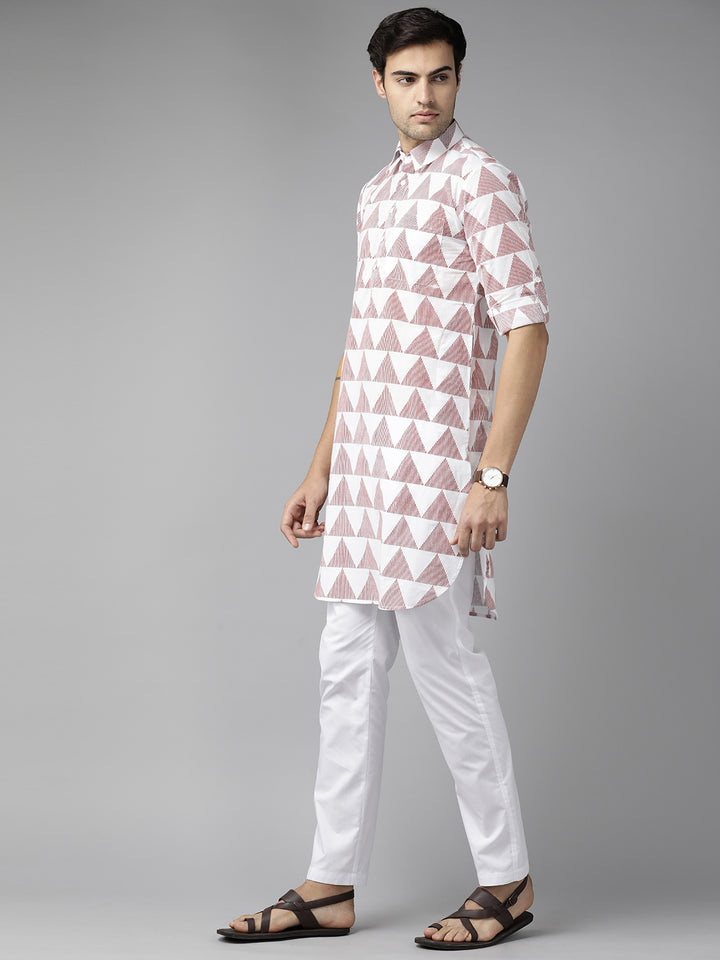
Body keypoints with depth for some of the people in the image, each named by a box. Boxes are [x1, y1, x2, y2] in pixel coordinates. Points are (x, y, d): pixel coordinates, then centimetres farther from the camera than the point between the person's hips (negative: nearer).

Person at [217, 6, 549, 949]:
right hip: (365, 460, 8)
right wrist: (320, 470, 19)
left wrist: (493, 476, -21)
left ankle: (507, 879, 10)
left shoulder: (480, 179, -7)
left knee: (443, 660, -3)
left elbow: (526, 325, -14)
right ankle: (330, 887, 15)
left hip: (433, 459, -8)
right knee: (349, 666, 8)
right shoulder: (379, 192, 18)